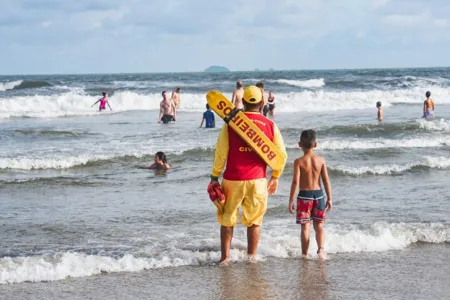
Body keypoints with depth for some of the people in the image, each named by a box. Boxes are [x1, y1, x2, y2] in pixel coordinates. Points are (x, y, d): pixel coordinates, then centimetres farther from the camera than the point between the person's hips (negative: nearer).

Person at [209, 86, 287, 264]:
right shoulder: (270, 125, 0)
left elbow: (220, 152, -5)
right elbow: (281, 153, 5)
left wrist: (215, 176, 3)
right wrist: (275, 177, 17)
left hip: (232, 180, -1)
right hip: (257, 181, 1)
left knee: (227, 220, 12)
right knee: (254, 221, 14)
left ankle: (225, 258, 12)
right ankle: (252, 257, 14)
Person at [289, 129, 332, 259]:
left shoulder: (299, 161, -9)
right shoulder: (321, 160, -1)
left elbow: (295, 182, -13)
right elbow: (326, 180, -1)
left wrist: (291, 200, -8)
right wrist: (329, 199, 5)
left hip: (304, 195, -2)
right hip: (318, 194, 2)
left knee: (305, 227, 5)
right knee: (319, 225, 11)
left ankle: (305, 254, 7)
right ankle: (321, 248, -9)